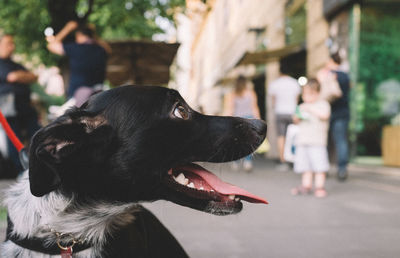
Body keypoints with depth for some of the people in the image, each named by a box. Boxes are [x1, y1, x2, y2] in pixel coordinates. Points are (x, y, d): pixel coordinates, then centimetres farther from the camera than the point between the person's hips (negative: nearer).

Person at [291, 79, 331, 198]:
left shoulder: (322, 104, 0)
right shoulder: (303, 106, 18)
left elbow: (324, 115, -19)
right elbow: (297, 121, 25)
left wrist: (310, 109, -21)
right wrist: (296, 118, 2)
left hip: (317, 141, -6)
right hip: (303, 140, 6)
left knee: (319, 165, -6)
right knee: (305, 165, 7)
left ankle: (320, 186, -1)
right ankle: (306, 185, 12)